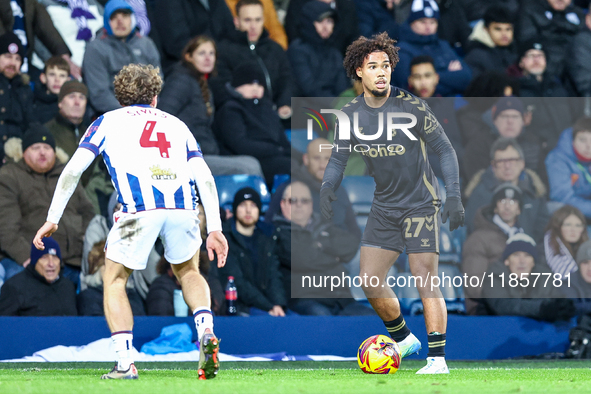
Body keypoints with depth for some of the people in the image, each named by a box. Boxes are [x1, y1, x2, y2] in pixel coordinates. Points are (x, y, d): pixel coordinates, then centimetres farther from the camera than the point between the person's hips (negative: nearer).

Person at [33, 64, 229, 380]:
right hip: (183, 205, 3)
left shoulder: (107, 122, 25)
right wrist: (215, 229, 18)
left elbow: (73, 168, 14)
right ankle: (206, 333, 4)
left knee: (114, 281, 16)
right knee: (188, 271, 29)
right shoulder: (176, 124, 31)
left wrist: (52, 219, 16)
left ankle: (124, 363, 3)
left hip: (139, 209, -3)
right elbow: (204, 177, 20)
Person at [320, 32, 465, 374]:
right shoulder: (351, 114, -1)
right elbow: (339, 158, 3)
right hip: (384, 207, 5)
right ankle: (403, 339, 25)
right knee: (370, 281, 2)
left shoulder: (411, 106, -14)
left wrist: (454, 195, -20)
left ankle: (438, 359, -11)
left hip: (421, 204, -5)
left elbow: (445, 149, -10)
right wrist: (328, 187, -18)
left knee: (425, 280, -12)